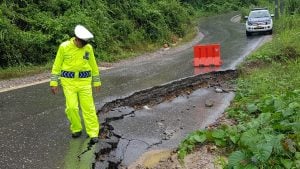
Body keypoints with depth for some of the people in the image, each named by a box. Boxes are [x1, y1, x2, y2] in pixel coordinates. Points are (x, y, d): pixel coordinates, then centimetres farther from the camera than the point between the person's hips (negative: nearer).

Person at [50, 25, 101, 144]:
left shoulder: (88, 48, -2)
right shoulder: (64, 47, -8)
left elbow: (93, 65, 9)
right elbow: (57, 65, -2)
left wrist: (97, 82, 12)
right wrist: (54, 83, -5)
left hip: (84, 81, 1)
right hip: (69, 81, -1)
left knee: (88, 107, -3)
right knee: (72, 107, -6)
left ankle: (93, 133, 5)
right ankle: (76, 129, 18)